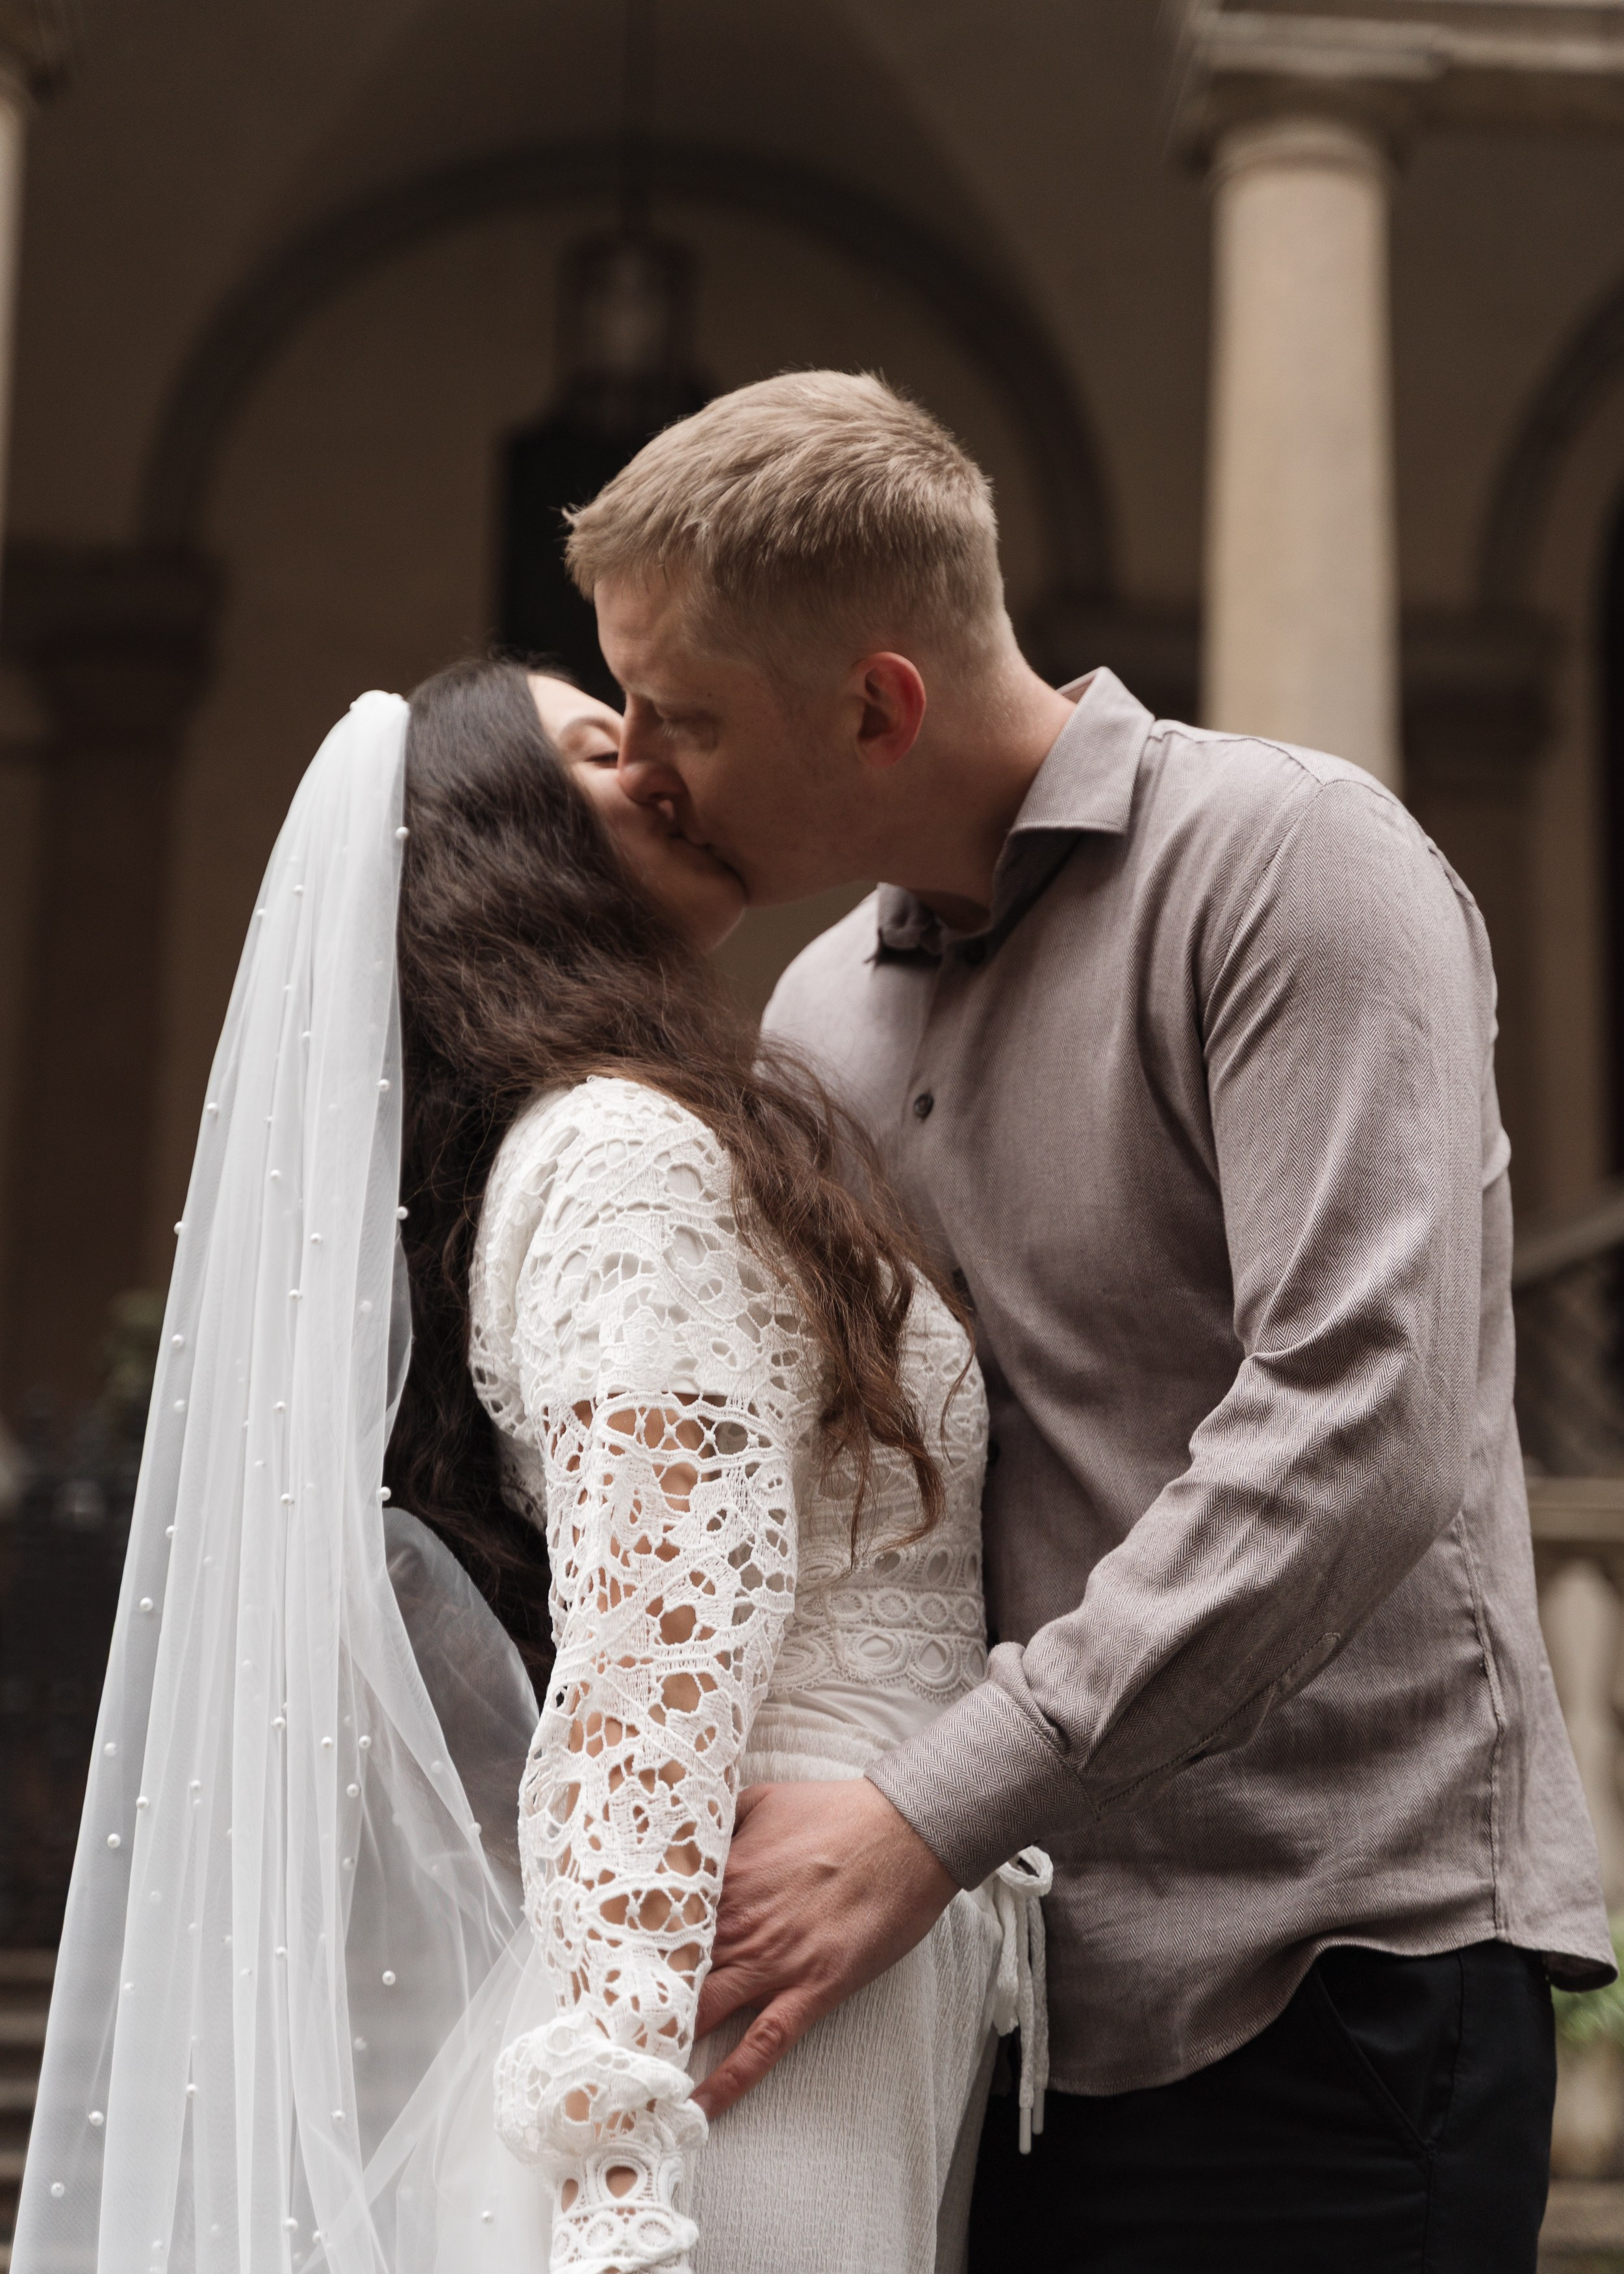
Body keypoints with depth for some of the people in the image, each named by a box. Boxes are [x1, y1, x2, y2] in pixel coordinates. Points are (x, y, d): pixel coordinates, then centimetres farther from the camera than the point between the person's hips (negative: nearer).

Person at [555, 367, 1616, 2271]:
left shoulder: (1283, 863, -9)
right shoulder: (820, 1014, 13)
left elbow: (1357, 1426, -21)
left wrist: (929, 1816, -23)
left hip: (1326, 1977, -6)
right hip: (1004, 1995, 6)